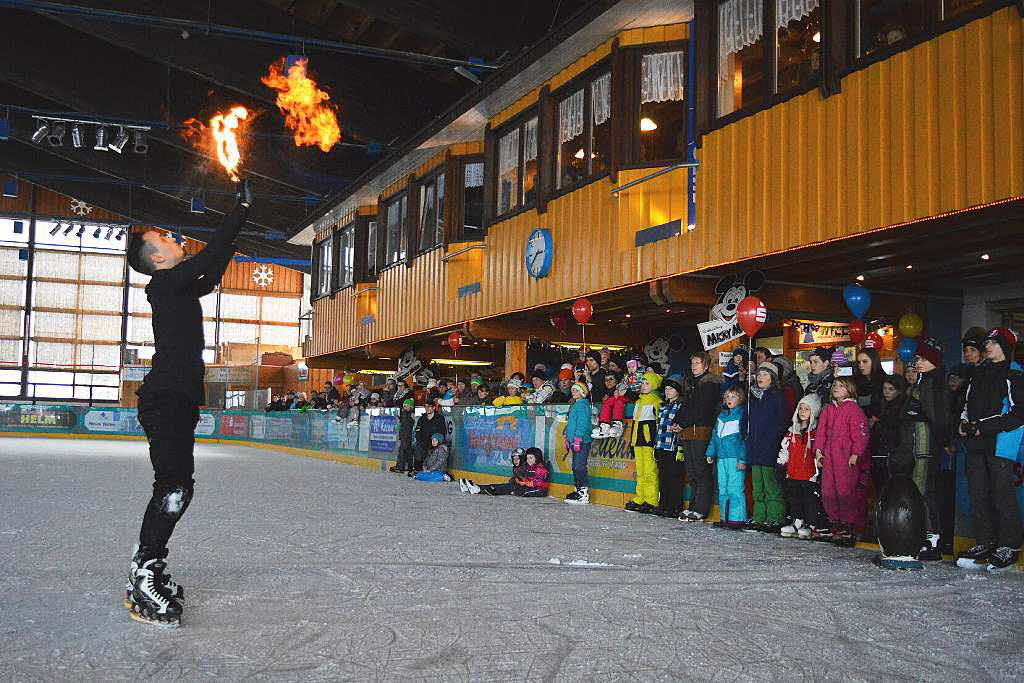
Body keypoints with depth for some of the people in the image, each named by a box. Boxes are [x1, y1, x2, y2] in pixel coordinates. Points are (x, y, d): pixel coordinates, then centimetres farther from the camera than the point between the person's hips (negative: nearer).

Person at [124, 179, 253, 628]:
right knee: (173, 488, -16)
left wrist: (238, 221, 32)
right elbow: (211, 255, -14)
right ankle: (142, 582, -14)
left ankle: (148, 572, 17)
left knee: (177, 487, 11)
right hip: (167, 400, -10)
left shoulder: (179, 288, 20)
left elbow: (214, 271, 33)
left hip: (177, 401, 10)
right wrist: (241, 208, -6)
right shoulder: (166, 282, -7)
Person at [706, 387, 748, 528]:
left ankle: (737, 519, -5)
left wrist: (742, 459, -14)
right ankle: (725, 518, 16)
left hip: (735, 458, -7)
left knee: (734, 489, -9)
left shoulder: (742, 414, -3)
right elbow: (715, 435, 24)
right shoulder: (722, 415, 18)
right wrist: (710, 453, 18)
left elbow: (744, 438, -9)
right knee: (723, 489, 10)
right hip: (722, 458, 7)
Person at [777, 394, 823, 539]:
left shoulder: (817, 431, -5)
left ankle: (810, 525, 6)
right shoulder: (793, 430, 13)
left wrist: (818, 472, -11)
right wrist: (781, 464, 13)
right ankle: (797, 521, 22)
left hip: (810, 474, -6)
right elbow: (784, 448, 19)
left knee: (810, 499, -2)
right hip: (793, 473, 6)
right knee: (794, 498, 11)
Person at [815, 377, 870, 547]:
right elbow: (821, 431, 17)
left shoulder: (853, 409, -4)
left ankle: (850, 529, -2)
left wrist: (855, 453, -15)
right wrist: (818, 450, 6)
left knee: (847, 492, -8)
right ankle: (836, 526, 15)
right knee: (828, 493, 6)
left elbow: (860, 434, -9)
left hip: (847, 459, -7)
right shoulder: (827, 409, 17)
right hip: (829, 458, 7)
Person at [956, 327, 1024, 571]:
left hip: (1000, 442, -7)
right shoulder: (980, 372, 18)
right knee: (978, 495, 8)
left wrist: (984, 427, -14)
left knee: (1003, 495, -5)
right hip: (977, 443, 7)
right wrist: (964, 422, 9)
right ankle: (985, 544, 16)